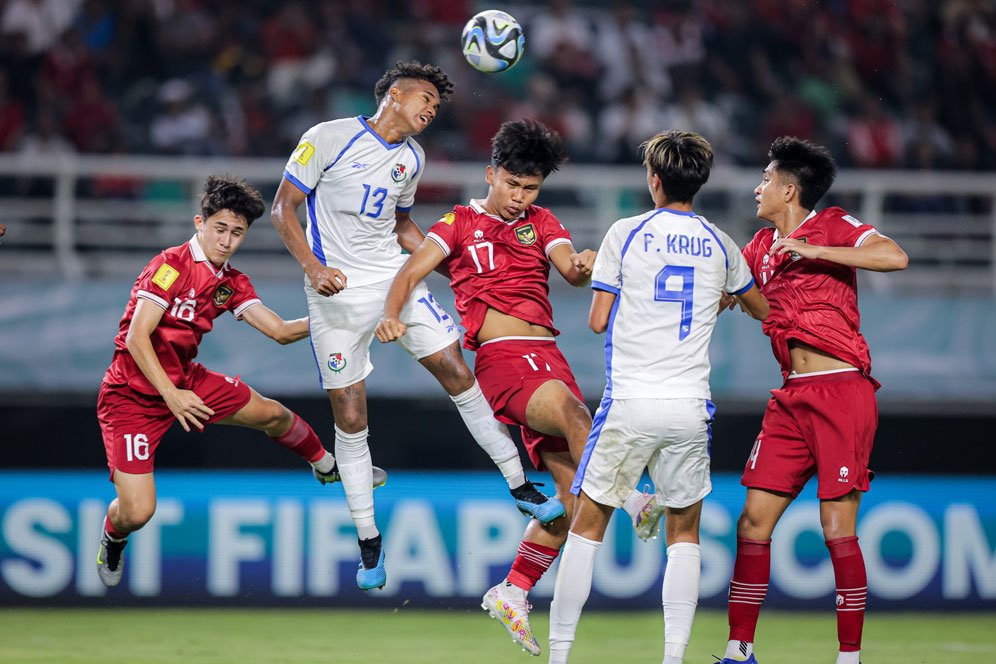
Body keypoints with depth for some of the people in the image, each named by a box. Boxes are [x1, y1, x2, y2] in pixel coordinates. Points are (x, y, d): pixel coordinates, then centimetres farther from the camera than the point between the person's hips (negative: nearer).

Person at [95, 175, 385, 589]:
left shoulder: (232, 283, 3)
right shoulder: (171, 265, -22)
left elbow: (280, 331, 4)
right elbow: (137, 339, -25)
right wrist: (170, 396, -30)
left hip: (185, 380, 7)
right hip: (133, 395, -7)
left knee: (271, 414, 15)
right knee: (137, 513, -17)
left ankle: (327, 466, 46)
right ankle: (113, 536, 21)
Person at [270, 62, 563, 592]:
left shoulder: (412, 158, 9)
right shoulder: (328, 138, -10)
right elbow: (283, 207, -8)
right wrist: (312, 267, -21)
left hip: (396, 278, 5)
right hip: (337, 291, -5)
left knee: (458, 373, -5)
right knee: (349, 417, -3)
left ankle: (519, 486, 8)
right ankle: (368, 544, 8)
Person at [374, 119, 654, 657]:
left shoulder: (541, 224, 20)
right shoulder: (461, 223, 11)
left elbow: (570, 270, 2)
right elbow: (410, 273, 3)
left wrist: (584, 267, -23)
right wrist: (392, 315, -18)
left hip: (549, 358, 5)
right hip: (501, 357, -5)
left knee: (573, 488, -2)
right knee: (574, 412, -35)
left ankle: (512, 593, 8)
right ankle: (630, 500, -51)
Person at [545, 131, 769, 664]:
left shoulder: (626, 234, -2)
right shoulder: (719, 245, 7)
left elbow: (598, 321, -1)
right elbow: (761, 309, 25)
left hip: (629, 403, -2)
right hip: (690, 406, 2)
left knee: (587, 526, 8)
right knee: (683, 534, 14)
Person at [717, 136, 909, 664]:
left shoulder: (834, 227, -2)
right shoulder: (761, 246, 17)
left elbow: (894, 257, -19)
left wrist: (812, 250, -17)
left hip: (841, 393, -6)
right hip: (791, 398, 7)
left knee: (837, 527, -8)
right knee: (753, 521, 2)